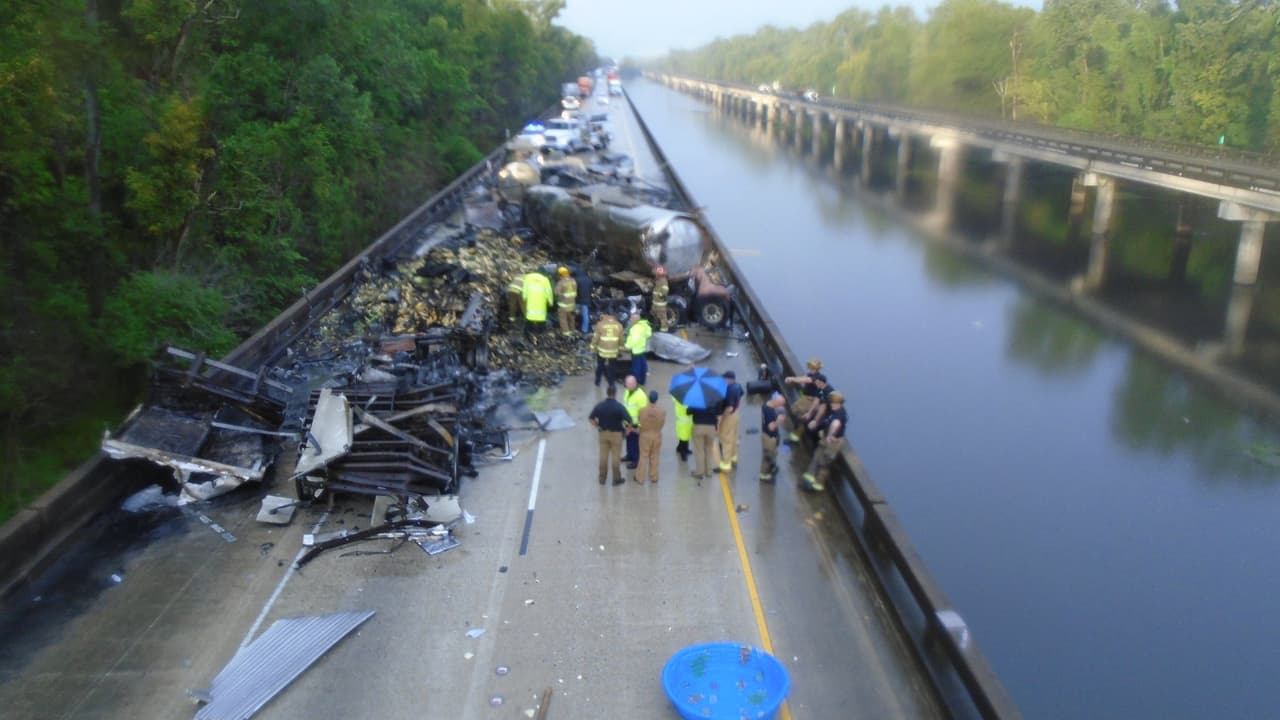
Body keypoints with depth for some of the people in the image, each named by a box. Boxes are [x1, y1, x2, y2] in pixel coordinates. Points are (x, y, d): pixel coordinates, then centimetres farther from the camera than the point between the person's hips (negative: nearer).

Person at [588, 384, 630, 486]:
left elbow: (591, 418, -2)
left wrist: (598, 427, 8)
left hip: (603, 433, 3)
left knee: (603, 456, 15)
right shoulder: (619, 406, -20)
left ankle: (602, 478, 26)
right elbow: (629, 421, -23)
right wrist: (627, 429, -5)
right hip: (616, 434, -3)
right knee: (615, 457, 9)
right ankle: (616, 479, 19)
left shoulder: (599, 405, -9)